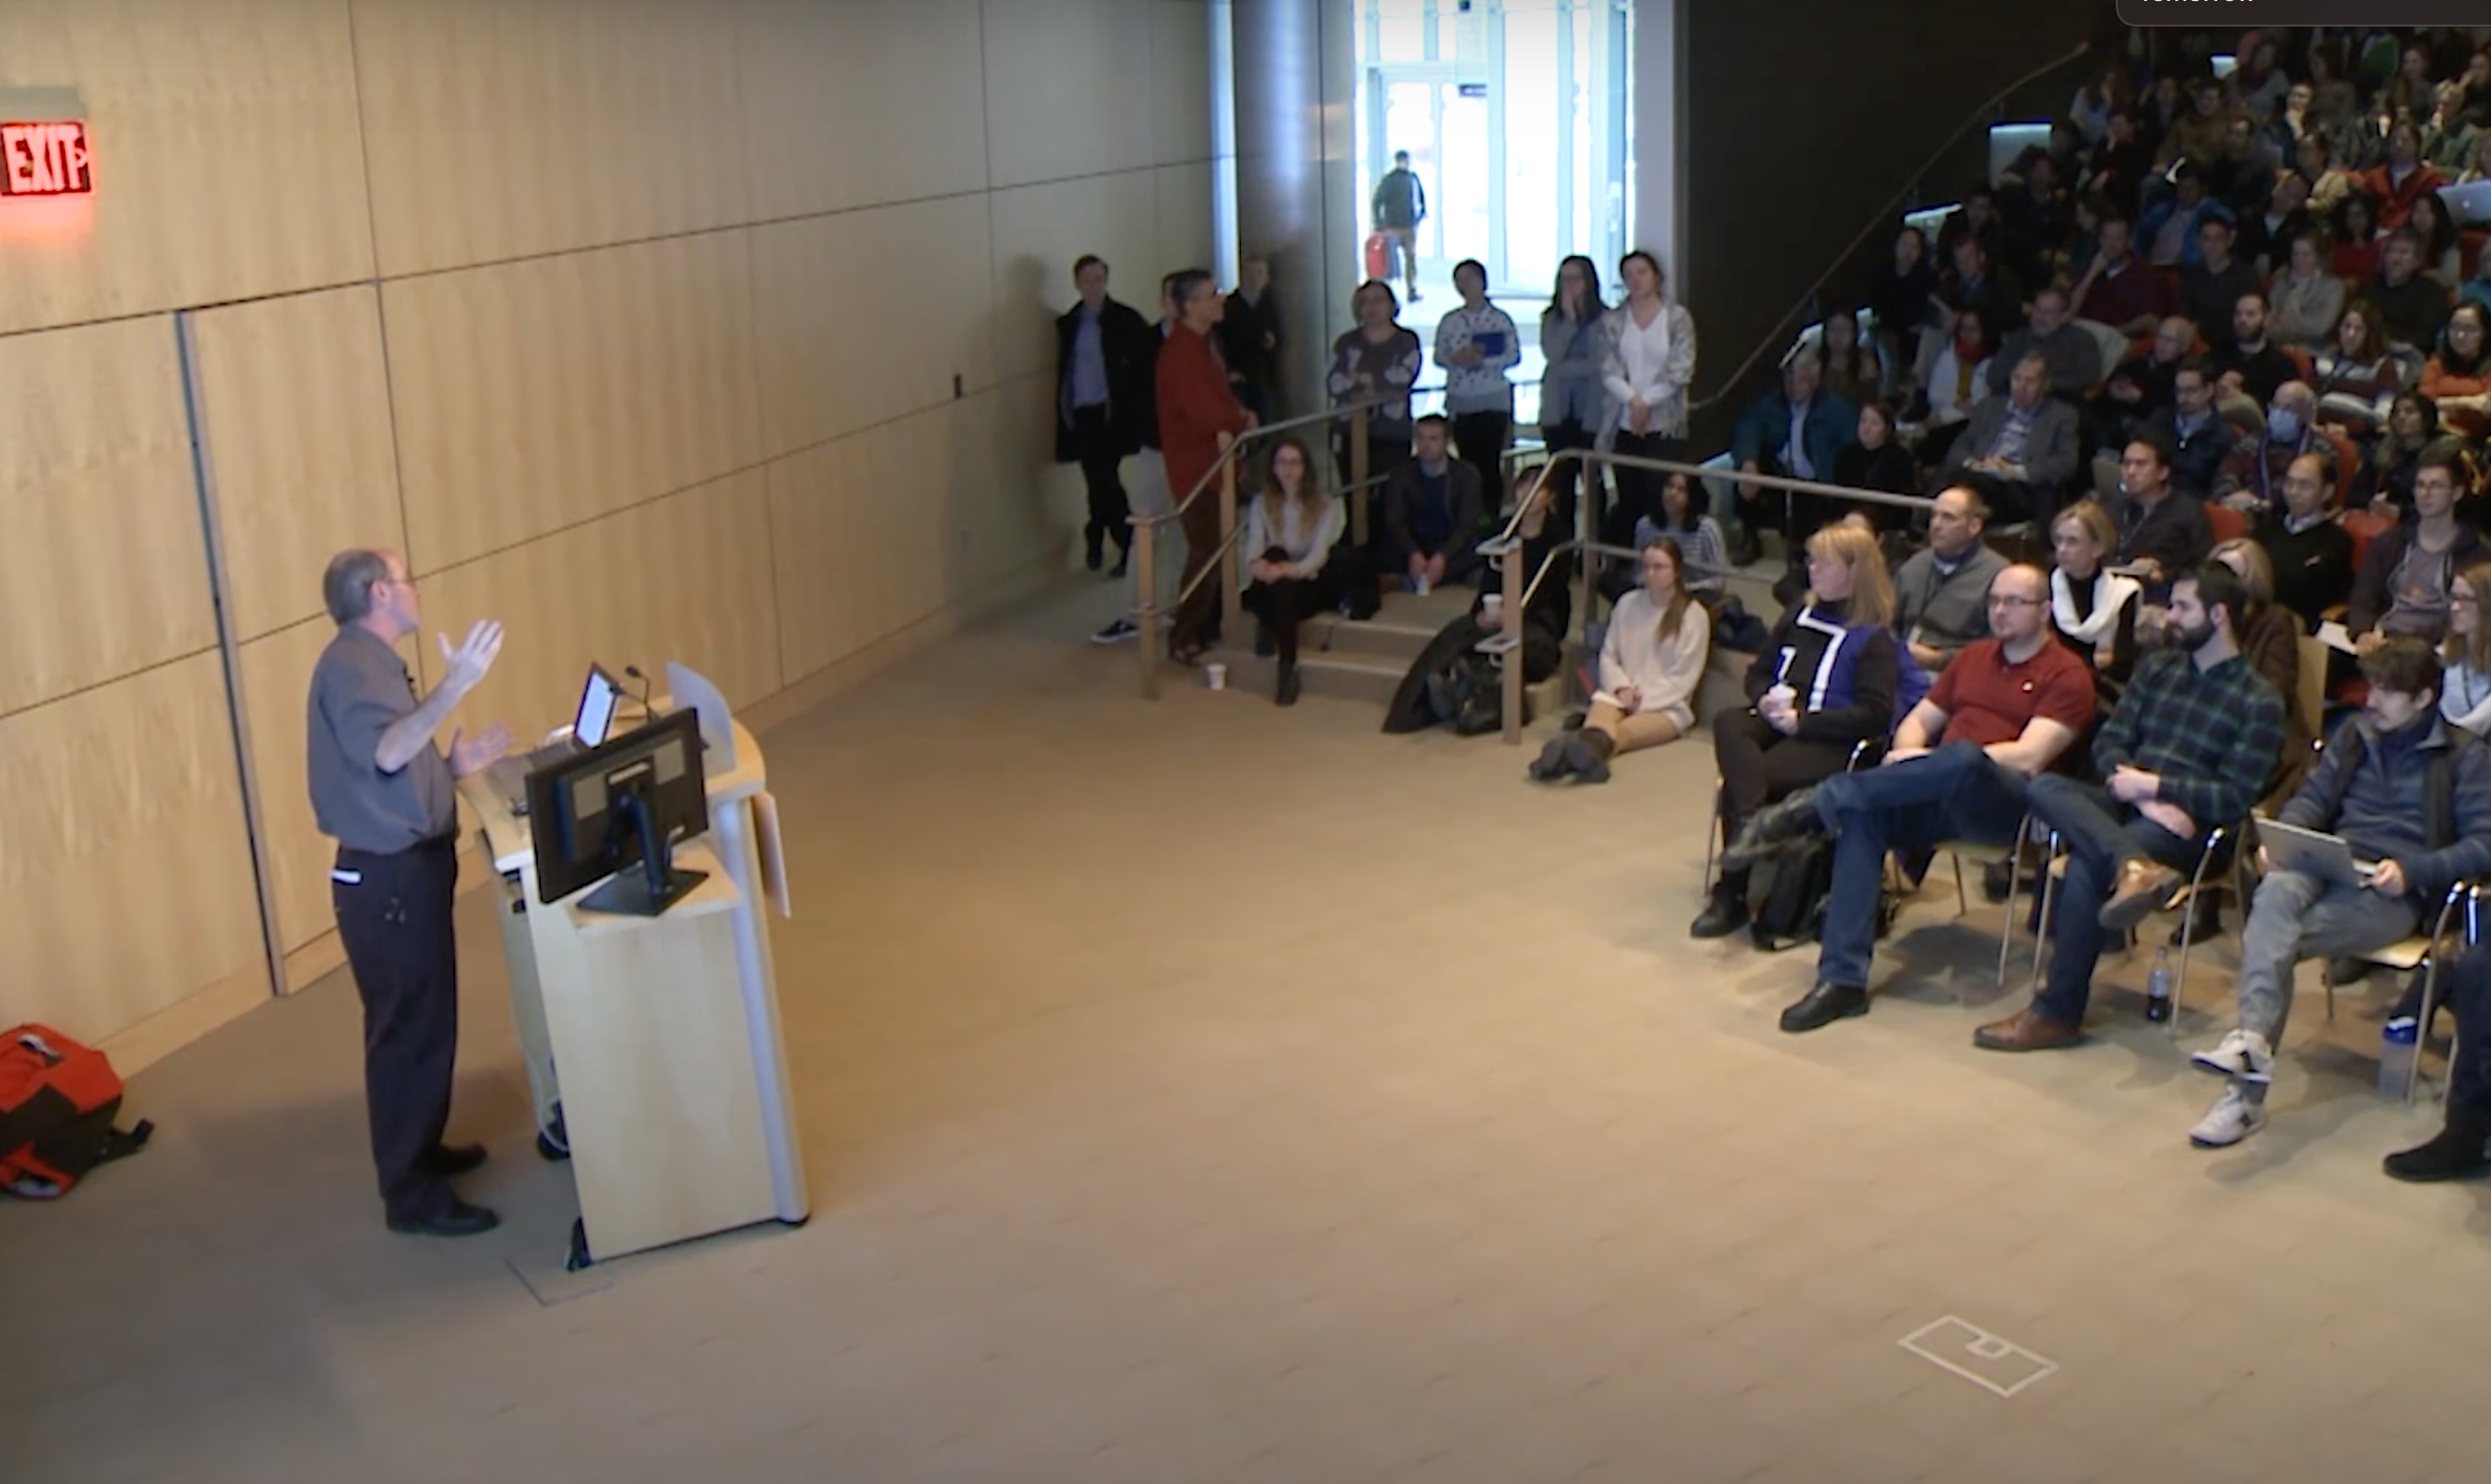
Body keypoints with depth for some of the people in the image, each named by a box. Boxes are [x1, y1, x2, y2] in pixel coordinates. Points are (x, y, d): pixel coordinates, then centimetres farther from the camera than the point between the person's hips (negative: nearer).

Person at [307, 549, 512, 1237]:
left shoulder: (372, 664, 17)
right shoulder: (349, 664, -16)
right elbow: (385, 752, -34)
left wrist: (454, 764, 9)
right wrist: (455, 685, -41)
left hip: (407, 870, 10)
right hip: (387, 879, -10)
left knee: (422, 1021, 21)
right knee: (409, 1030, -3)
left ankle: (419, 1149, 37)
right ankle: (412, 1194, 6)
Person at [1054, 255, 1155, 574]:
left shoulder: (1125, 320, -2)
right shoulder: (1068, 324, 11)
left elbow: (1142, 367, -4)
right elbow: (1063, 370, 16)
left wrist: (1130, 405, -10)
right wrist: (1063, 412, 11)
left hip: (1111, 414, -4)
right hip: (1081, 415, 4)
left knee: (1103, 480, -10)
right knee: (1099, 481, 7)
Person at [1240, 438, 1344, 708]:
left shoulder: (1325, 505, -2)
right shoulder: (1261, 503, 5)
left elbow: (1319, 554, -16)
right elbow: (1254, 547, -10)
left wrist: (1291, 569, -37)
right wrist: (1256, 565, -36)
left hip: (1309, 584, -2)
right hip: (1272, 588, 2)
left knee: (1282, 583, -36)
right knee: (1275, 555, -32)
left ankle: (1284, 661, -33)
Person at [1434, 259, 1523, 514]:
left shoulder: (1501, 319, 1)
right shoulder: (1449, 321, 8)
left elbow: (1514, 356, -3)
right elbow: (1439, 357, 8)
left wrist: (1484, 360, -16)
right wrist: (1456, 359, -13)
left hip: (1493, 400, -2)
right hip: (1460, 402, 2)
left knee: (1490, 463, -4)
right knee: (1468, 463, 3)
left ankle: (1492, 518, 1)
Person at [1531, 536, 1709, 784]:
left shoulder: (1694, 615, -1)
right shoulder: (1627, 604, 12)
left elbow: (1683, 678, -4)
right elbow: (1608, 655, 12)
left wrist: (1642, 701, -12)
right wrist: (1621, 687, -8)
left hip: (1666, 706, -3)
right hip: (1622, 696, 3)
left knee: (1622, 731, -36)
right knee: (1602, 706, -36)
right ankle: (1589, 746, -70)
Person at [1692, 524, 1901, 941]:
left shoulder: (1874, 638, -1)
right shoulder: (1800, 613, 19)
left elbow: (1874, 714, -10)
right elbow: (1758, 671, 22)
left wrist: (1801, 719, -16)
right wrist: (1765, 699, -2)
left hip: (1828, 740, -5)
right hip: (1775, 721, 6)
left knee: (1739, 778, -29)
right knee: (1728, 725, -30)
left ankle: (1732, 890, -22)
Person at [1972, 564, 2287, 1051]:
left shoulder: (2259, 702, 1)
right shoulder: (2157, 667, 18)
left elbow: (2234, 799, -6)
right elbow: (2108, 742, 11)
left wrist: (2154, 787, -13)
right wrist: (2136, 791, -9)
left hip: (2186, 825, -6)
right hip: (2123, 807, 6)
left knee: (2086, 865, -32)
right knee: (2045, 787, -25)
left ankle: (2059, 1011, -25)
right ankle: (2133, 865, -47)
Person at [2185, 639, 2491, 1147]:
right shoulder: (2355, 733, 21)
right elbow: (2313, 798, 21)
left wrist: (2412, 870, -17)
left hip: (2393, 893, -4)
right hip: (2328, 867, 4)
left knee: (2278, 936, -31)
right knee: (2275, 891, -35)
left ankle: (2247, 1092, -35)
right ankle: (2252, 1041, -48)